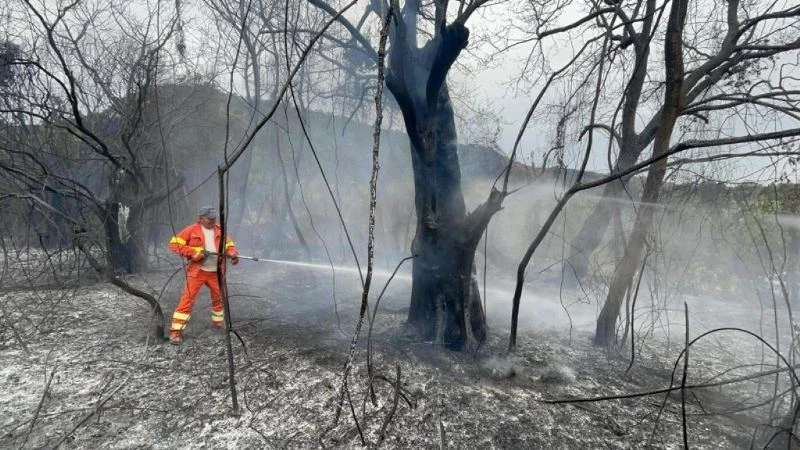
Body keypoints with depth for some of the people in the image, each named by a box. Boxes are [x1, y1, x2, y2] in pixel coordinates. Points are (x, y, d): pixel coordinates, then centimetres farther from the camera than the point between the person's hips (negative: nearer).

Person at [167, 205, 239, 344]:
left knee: (219, 297, 17)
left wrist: (233, 254, -13)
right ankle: (176, 331, -4)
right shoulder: (192, 230, -6)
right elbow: (174, 243, -9)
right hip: (197, 271, -5)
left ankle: (218, 322, 39)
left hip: (215, 272, 5)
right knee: (187, 299, -9)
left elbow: (229, 245, 10)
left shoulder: (220, 230, 6)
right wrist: (194, 253, -19)